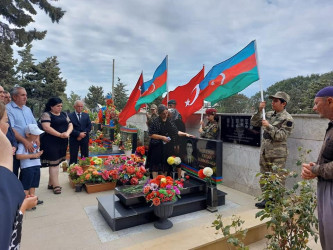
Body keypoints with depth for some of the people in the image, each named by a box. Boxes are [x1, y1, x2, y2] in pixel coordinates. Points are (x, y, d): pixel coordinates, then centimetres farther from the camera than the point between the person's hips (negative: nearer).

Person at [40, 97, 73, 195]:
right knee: (53, 163, -2)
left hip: (63, 143, 7)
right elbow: (46, 127, -19)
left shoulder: (64, 114, 14)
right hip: (51, 142, -6)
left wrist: (67, 133, -14)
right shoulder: (46, 114, -6)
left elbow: (70, 125, 7)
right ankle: (56, 185, 6)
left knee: (57, 162, 12)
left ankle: (51, 183, 24)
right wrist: (60, 134, -23)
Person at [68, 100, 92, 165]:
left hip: (85, 139, 3)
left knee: (85, 156, 7)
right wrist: (79, 134, -17)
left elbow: (89, 127, 3)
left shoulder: (86, 115, 9)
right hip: (74, 139, -3)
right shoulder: (70, 116, -1)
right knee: (73, 157, 1)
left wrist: (82, 134, -10)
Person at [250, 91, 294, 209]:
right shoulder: (269, 114, 10)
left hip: (277, 155, -7)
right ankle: (267, 199, 30)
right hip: (264, 152, 7)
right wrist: (259, 110, -2)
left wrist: (269, 126, -23)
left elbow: (281, 136, -17)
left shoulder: (287, 119, -10)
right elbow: (254, 123, 9)